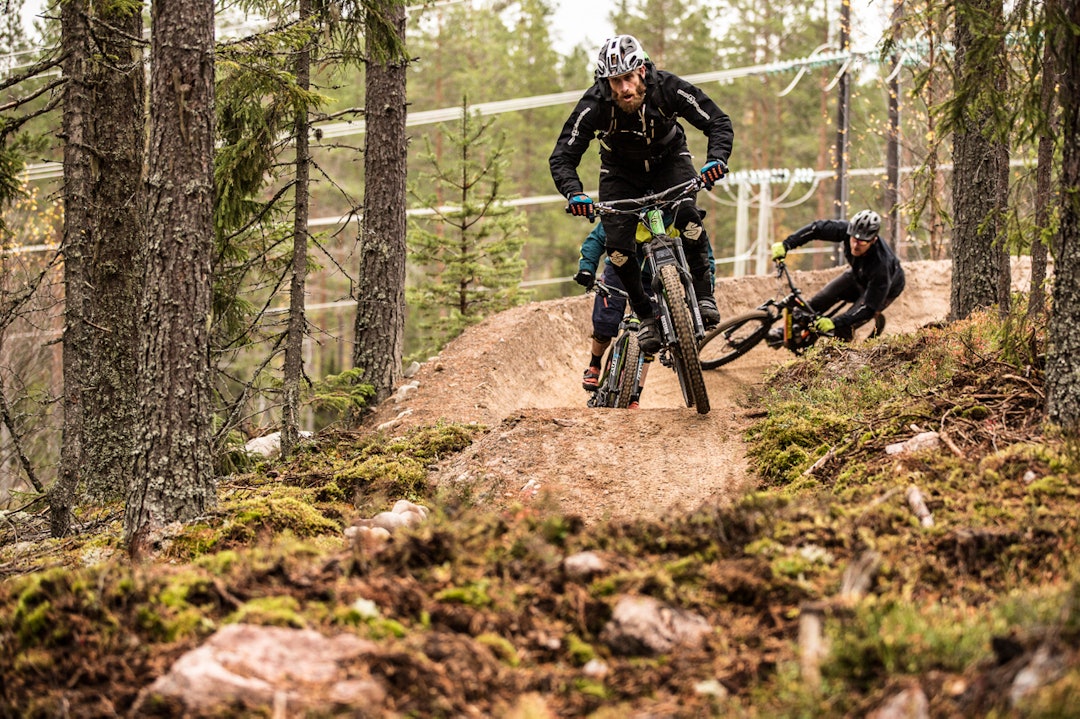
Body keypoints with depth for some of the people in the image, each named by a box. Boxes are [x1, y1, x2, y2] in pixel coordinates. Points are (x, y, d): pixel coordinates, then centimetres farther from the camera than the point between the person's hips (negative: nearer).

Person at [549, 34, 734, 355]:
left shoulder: (668, 88, -29)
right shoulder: (595, 104, -30)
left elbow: (719, 122, -22)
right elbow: (562, 157, -26)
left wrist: (716, 160, -42)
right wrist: (574, 193, -45)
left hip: (669, 160, -1)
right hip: (622, 170, 1)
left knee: (687, 217, -28)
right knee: (617, 244, -17)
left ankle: (704, 295, -11)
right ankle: (647, 316, 1)